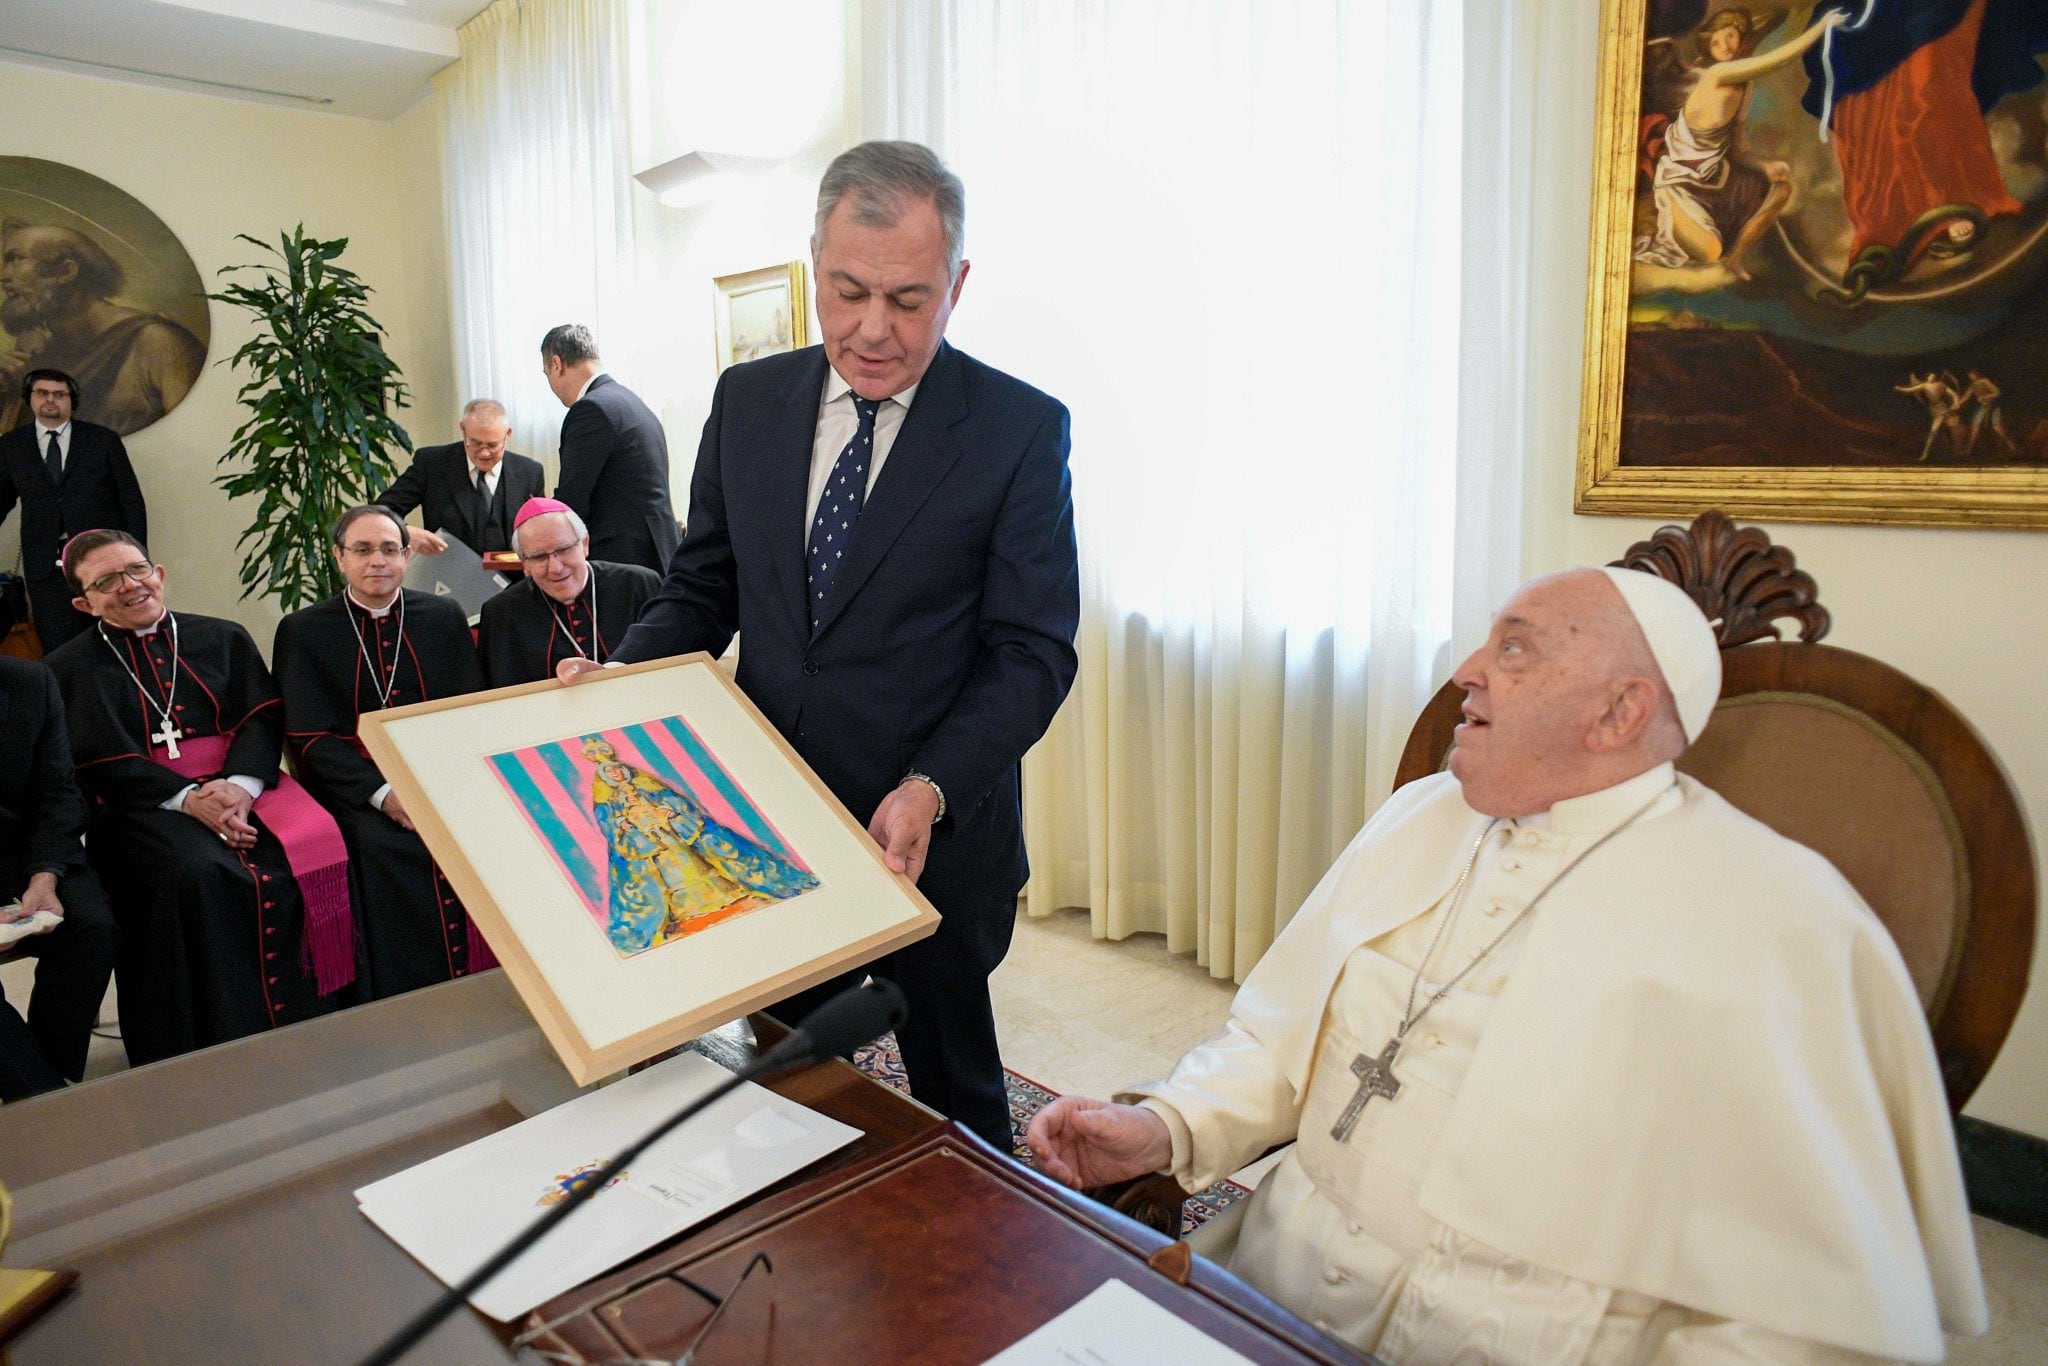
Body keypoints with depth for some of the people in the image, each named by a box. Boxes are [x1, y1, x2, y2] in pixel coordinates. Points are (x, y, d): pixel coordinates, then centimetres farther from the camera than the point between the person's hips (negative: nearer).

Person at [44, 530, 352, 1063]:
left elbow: (262, 719, 6)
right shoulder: (70, 670, 12)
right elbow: (102, 765, -1)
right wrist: (189, 798, -18)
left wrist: (238, 785, -15)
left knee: (312, 852, -29)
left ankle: (312, 1032, -18)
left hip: (241, 784, 2)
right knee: (198, 876, -34)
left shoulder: (223, 638, 18)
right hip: (144, 805, -2)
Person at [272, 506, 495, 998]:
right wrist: (382, 792, -16)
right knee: (383, 851, -32)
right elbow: (309, 738, -1)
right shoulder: (303, 631, 8)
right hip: (354, 786, -1)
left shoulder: (445, 617, 13)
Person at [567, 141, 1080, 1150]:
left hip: (932, 840, -3)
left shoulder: (1022, 430, -9)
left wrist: (930, 791, -24)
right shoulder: (748, 401, 4)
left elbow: (1032, 650, -11)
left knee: (953, 1090, 15)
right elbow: (704, 587, 11)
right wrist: (619, 674, -8)